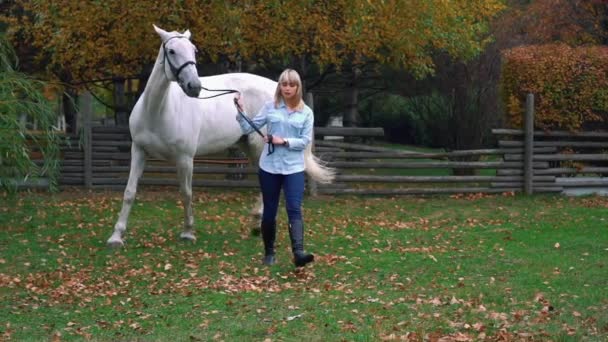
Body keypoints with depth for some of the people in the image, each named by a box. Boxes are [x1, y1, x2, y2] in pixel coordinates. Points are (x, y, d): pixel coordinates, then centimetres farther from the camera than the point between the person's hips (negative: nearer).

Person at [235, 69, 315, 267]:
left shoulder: (306, 112, 2)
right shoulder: (270, 107, 3)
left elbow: (305, 141, -4)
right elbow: (249, 128, 2)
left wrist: (284, 141, -16)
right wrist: (241, 110, -12)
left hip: (294, 168, -1)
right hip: (269, 167, 1)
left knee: (294, 210, -13)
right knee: (269, 211, 8)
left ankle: (298, 253, -24)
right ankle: (269, 253, 21)